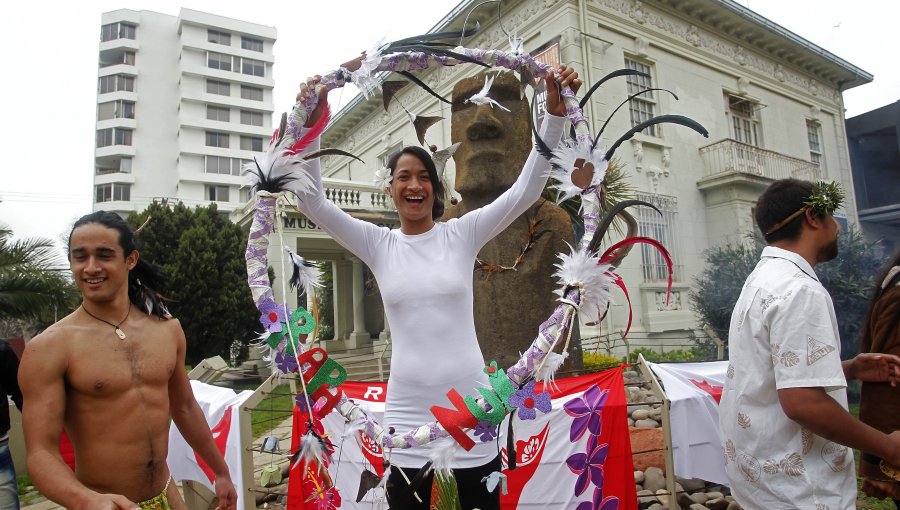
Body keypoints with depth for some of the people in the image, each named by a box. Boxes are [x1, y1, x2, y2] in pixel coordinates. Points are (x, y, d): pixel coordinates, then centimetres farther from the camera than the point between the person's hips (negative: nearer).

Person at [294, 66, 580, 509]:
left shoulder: (463, 233, 2)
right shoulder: (378, 245, 4)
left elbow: (527, 190, -5)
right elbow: (312, 202, -4)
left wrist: (554, 111, -13)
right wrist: (311, 126, -14)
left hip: (470, 405, 0)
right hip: (408, 411, 1)